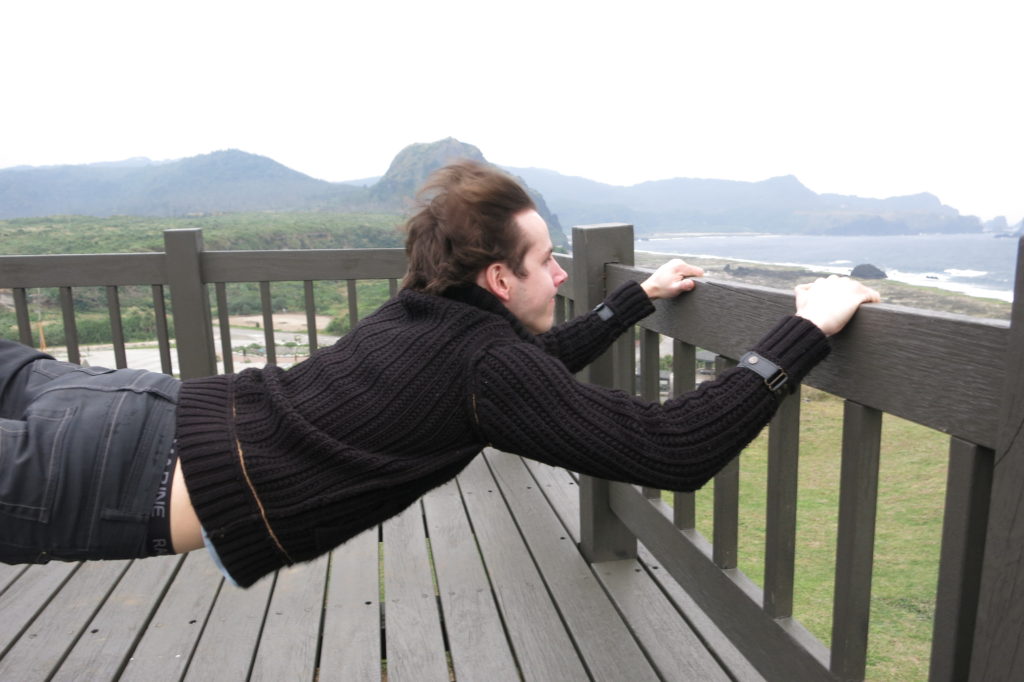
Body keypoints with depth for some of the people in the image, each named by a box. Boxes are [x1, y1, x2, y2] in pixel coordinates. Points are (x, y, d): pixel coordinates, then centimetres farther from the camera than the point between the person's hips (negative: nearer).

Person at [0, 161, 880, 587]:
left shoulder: (434, 310, 4)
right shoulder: (485, 361, -23)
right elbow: (673, 451, -25)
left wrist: (638, 296, 26)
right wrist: (806, 331, -17)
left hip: (171, 409, 8)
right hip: (155, 479, -7)